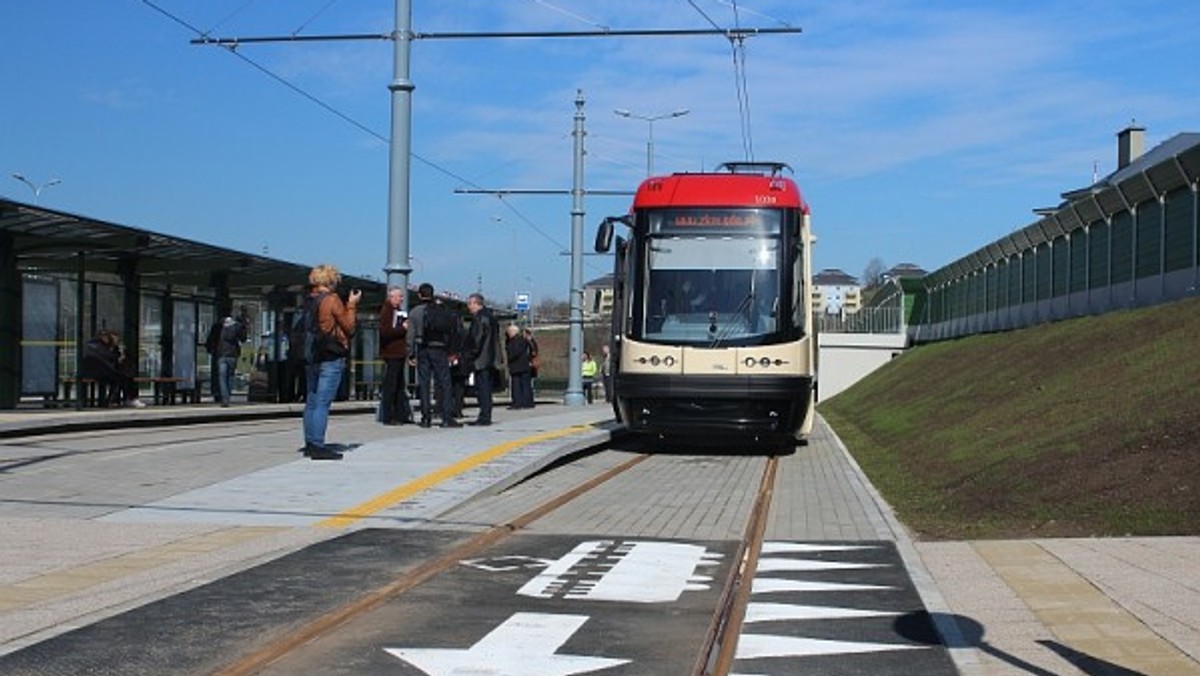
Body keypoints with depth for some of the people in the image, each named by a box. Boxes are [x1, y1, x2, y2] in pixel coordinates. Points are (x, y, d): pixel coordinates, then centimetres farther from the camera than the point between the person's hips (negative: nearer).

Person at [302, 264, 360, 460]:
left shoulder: (310, 301, 8)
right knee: (323, 403, -7)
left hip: (312, 357, 7)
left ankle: (310, 443, 16)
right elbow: (349, 327, -6)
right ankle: (318, 446, -9)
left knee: (311, 402, 12)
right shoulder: (332, 300, -10)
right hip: (331, 358, -7)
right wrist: (351, 305, 5)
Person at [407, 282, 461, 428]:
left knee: (424, 384, 5)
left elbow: (411, 335, 1)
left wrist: (411, 354, 6)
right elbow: (453, 330, 0)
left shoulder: (414, 312, 3)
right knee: (444, 383, -1)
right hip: (439, 349, -1)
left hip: (422, 350, 1)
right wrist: (450, 350, 9)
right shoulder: (442, 310, 2)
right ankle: (447, 418, -8)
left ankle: (426, 418, 3)